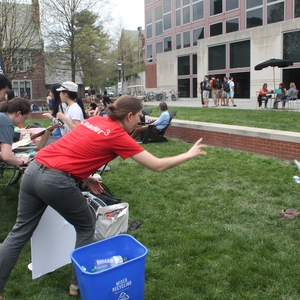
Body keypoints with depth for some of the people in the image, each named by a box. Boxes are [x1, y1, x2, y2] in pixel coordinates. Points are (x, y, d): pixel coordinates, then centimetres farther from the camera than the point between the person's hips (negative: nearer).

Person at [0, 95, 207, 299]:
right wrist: (190, 154, 9)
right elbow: (158, 166, -3)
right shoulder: (119, 136, -5)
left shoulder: (94, 120, 15)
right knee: (86, 226, 16)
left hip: (34, 169, 7)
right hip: (57, 182, -7)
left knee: (21, 232, 18)